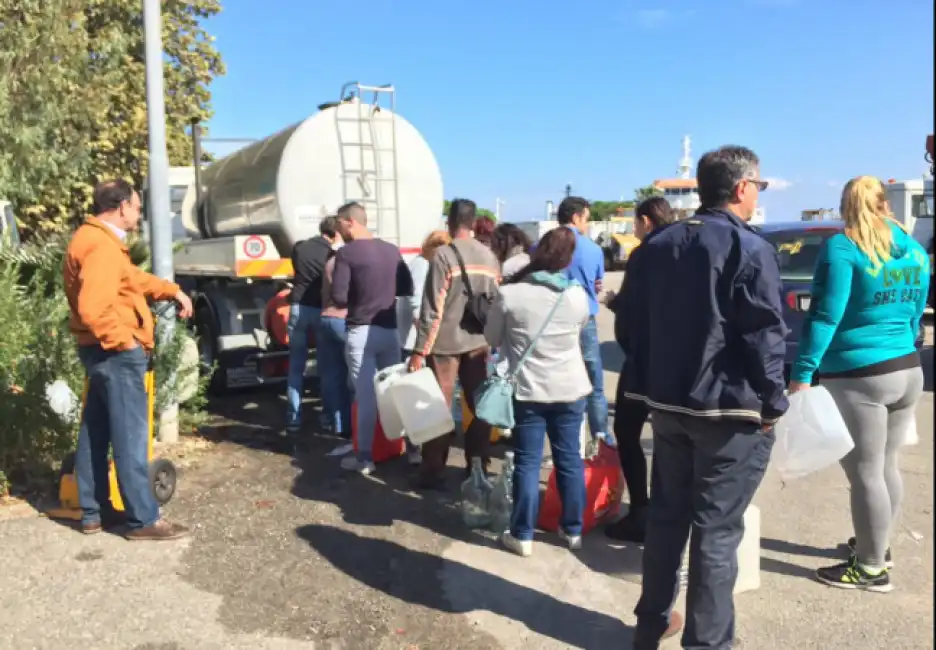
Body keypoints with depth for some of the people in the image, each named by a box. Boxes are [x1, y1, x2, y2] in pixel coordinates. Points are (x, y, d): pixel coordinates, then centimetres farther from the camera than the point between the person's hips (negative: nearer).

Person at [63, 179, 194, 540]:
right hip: (116, 352, -11)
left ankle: (93, 512, 26)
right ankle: (144, 519, 2)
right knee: (130, 437, -5)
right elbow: (93, 308, -30)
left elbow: (133, 278, 23)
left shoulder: (98, 239, 14)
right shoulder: (102, 246, -20)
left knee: (95, 433, 15)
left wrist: (173, 291, 14)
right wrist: (124, 341, -20)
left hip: (102, 350, 11)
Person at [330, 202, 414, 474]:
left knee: (366, 395, -2)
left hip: (361, 332, -5)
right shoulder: (392, 250, 8)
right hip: (390, 330, 5)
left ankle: (365, 458, 4)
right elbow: (407, 288, 12)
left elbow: (338, 298, -14)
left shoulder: (346, 253, -10)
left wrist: (355, 298, 6)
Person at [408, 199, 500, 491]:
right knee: (480, 405, 11)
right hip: (479, 342, 5)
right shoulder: (490, 256, 5)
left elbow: (432, 307, -14)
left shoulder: (444, 255, -11)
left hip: (445, 342, -4)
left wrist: (420, 349, -11)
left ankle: (433, 472, 9)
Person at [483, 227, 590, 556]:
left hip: (527, 390, -2)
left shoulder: (509, 294, -13)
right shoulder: (578, 295, -6)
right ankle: (573, 530, 25)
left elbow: (491, 338, 1)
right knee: (570, 459, 13)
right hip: (570, 390, 2)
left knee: (527, 462, 7)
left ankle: (522, 535, 13)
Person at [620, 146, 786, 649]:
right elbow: (765, 336, -15)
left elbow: (632, 324, 12)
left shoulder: (655, 245, 9)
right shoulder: (750, 249, -12)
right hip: (730, 409, -6)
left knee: (666, 515, 17)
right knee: (717, 529, 3)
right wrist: (772, 402, -5)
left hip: (668, 403, 7)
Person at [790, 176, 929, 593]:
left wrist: (801, 374, -17)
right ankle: (876, 546, 36)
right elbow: (914, 317, 19)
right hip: (907, 372, 8)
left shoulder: (842, 248, -12)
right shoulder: (916, 252, 10)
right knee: (885, 467, 20)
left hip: (858, 378, -8)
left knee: (865, 474, 2)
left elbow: (825, 316, -18)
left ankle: (870, 569, 13)